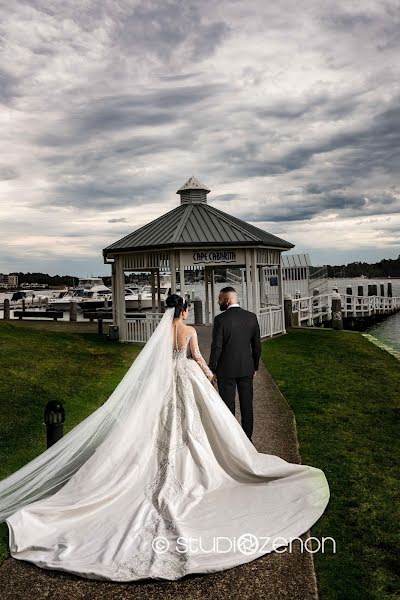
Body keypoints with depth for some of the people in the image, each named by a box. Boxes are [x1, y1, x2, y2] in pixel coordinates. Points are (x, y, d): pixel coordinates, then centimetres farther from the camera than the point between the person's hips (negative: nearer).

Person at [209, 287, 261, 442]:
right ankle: (247, 438, 22)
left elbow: (216, 347, -14)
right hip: (247, 368, 4)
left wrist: (212, 369, -4)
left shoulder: (221, 319, -14)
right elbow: (257, 345, 5)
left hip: (226, 369, -4)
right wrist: (255, 366, 16)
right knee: (247, 404, 13)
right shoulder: (251, 317, 0)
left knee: (228, 406, 6)